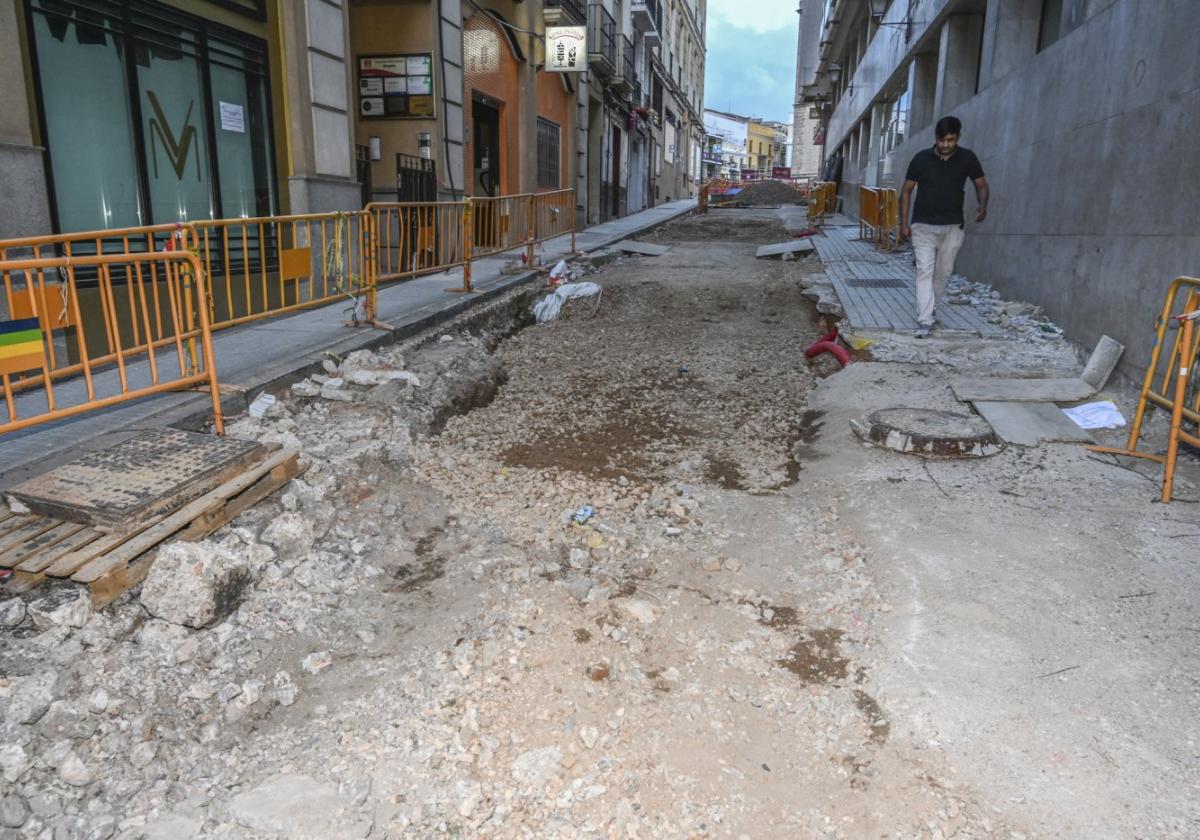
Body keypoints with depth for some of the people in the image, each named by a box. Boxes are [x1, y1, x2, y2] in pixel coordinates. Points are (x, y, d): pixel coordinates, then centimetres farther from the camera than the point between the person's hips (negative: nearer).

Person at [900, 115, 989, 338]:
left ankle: (928, 310, 31)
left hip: (953, 227, 2)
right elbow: (906, 191, 3)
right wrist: (904, 222, -3)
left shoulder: (967, 158, -1)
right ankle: (924, 321, -15)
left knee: (943, 272, 11)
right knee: (925, 271, -10)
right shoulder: (921, 158, -5)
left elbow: (981, 184, 9)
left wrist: (983, 205, -12)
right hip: (923, 226, -2)